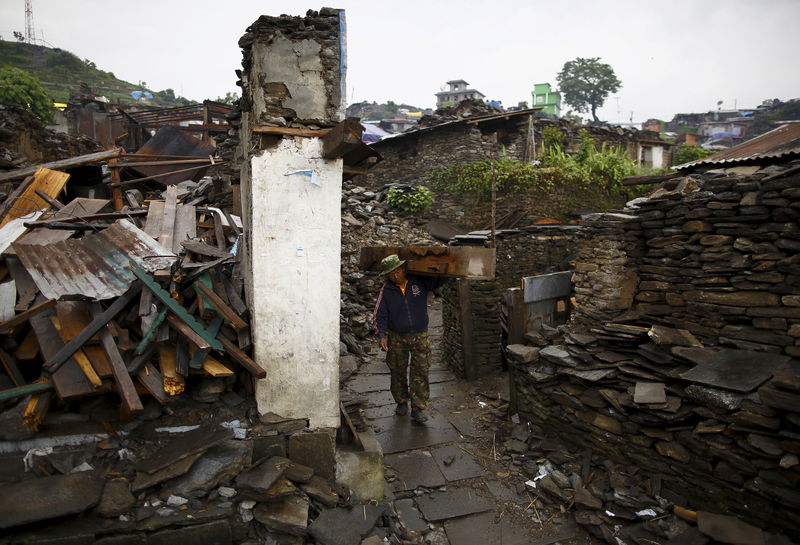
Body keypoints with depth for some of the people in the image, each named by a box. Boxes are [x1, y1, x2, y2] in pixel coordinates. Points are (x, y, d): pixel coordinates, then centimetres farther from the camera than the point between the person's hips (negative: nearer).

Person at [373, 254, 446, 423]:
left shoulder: (420, 281, -6)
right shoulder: (386, 290, -5)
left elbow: (441, 278, 3)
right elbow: (380, 314, -4)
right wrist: (382, 335, -13)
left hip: (420, 336, 0)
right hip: (396, 337, 1)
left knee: (420, 372, -2)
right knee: (398, 372, 11)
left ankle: (418, 408, 6)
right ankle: (401, 402, 30)